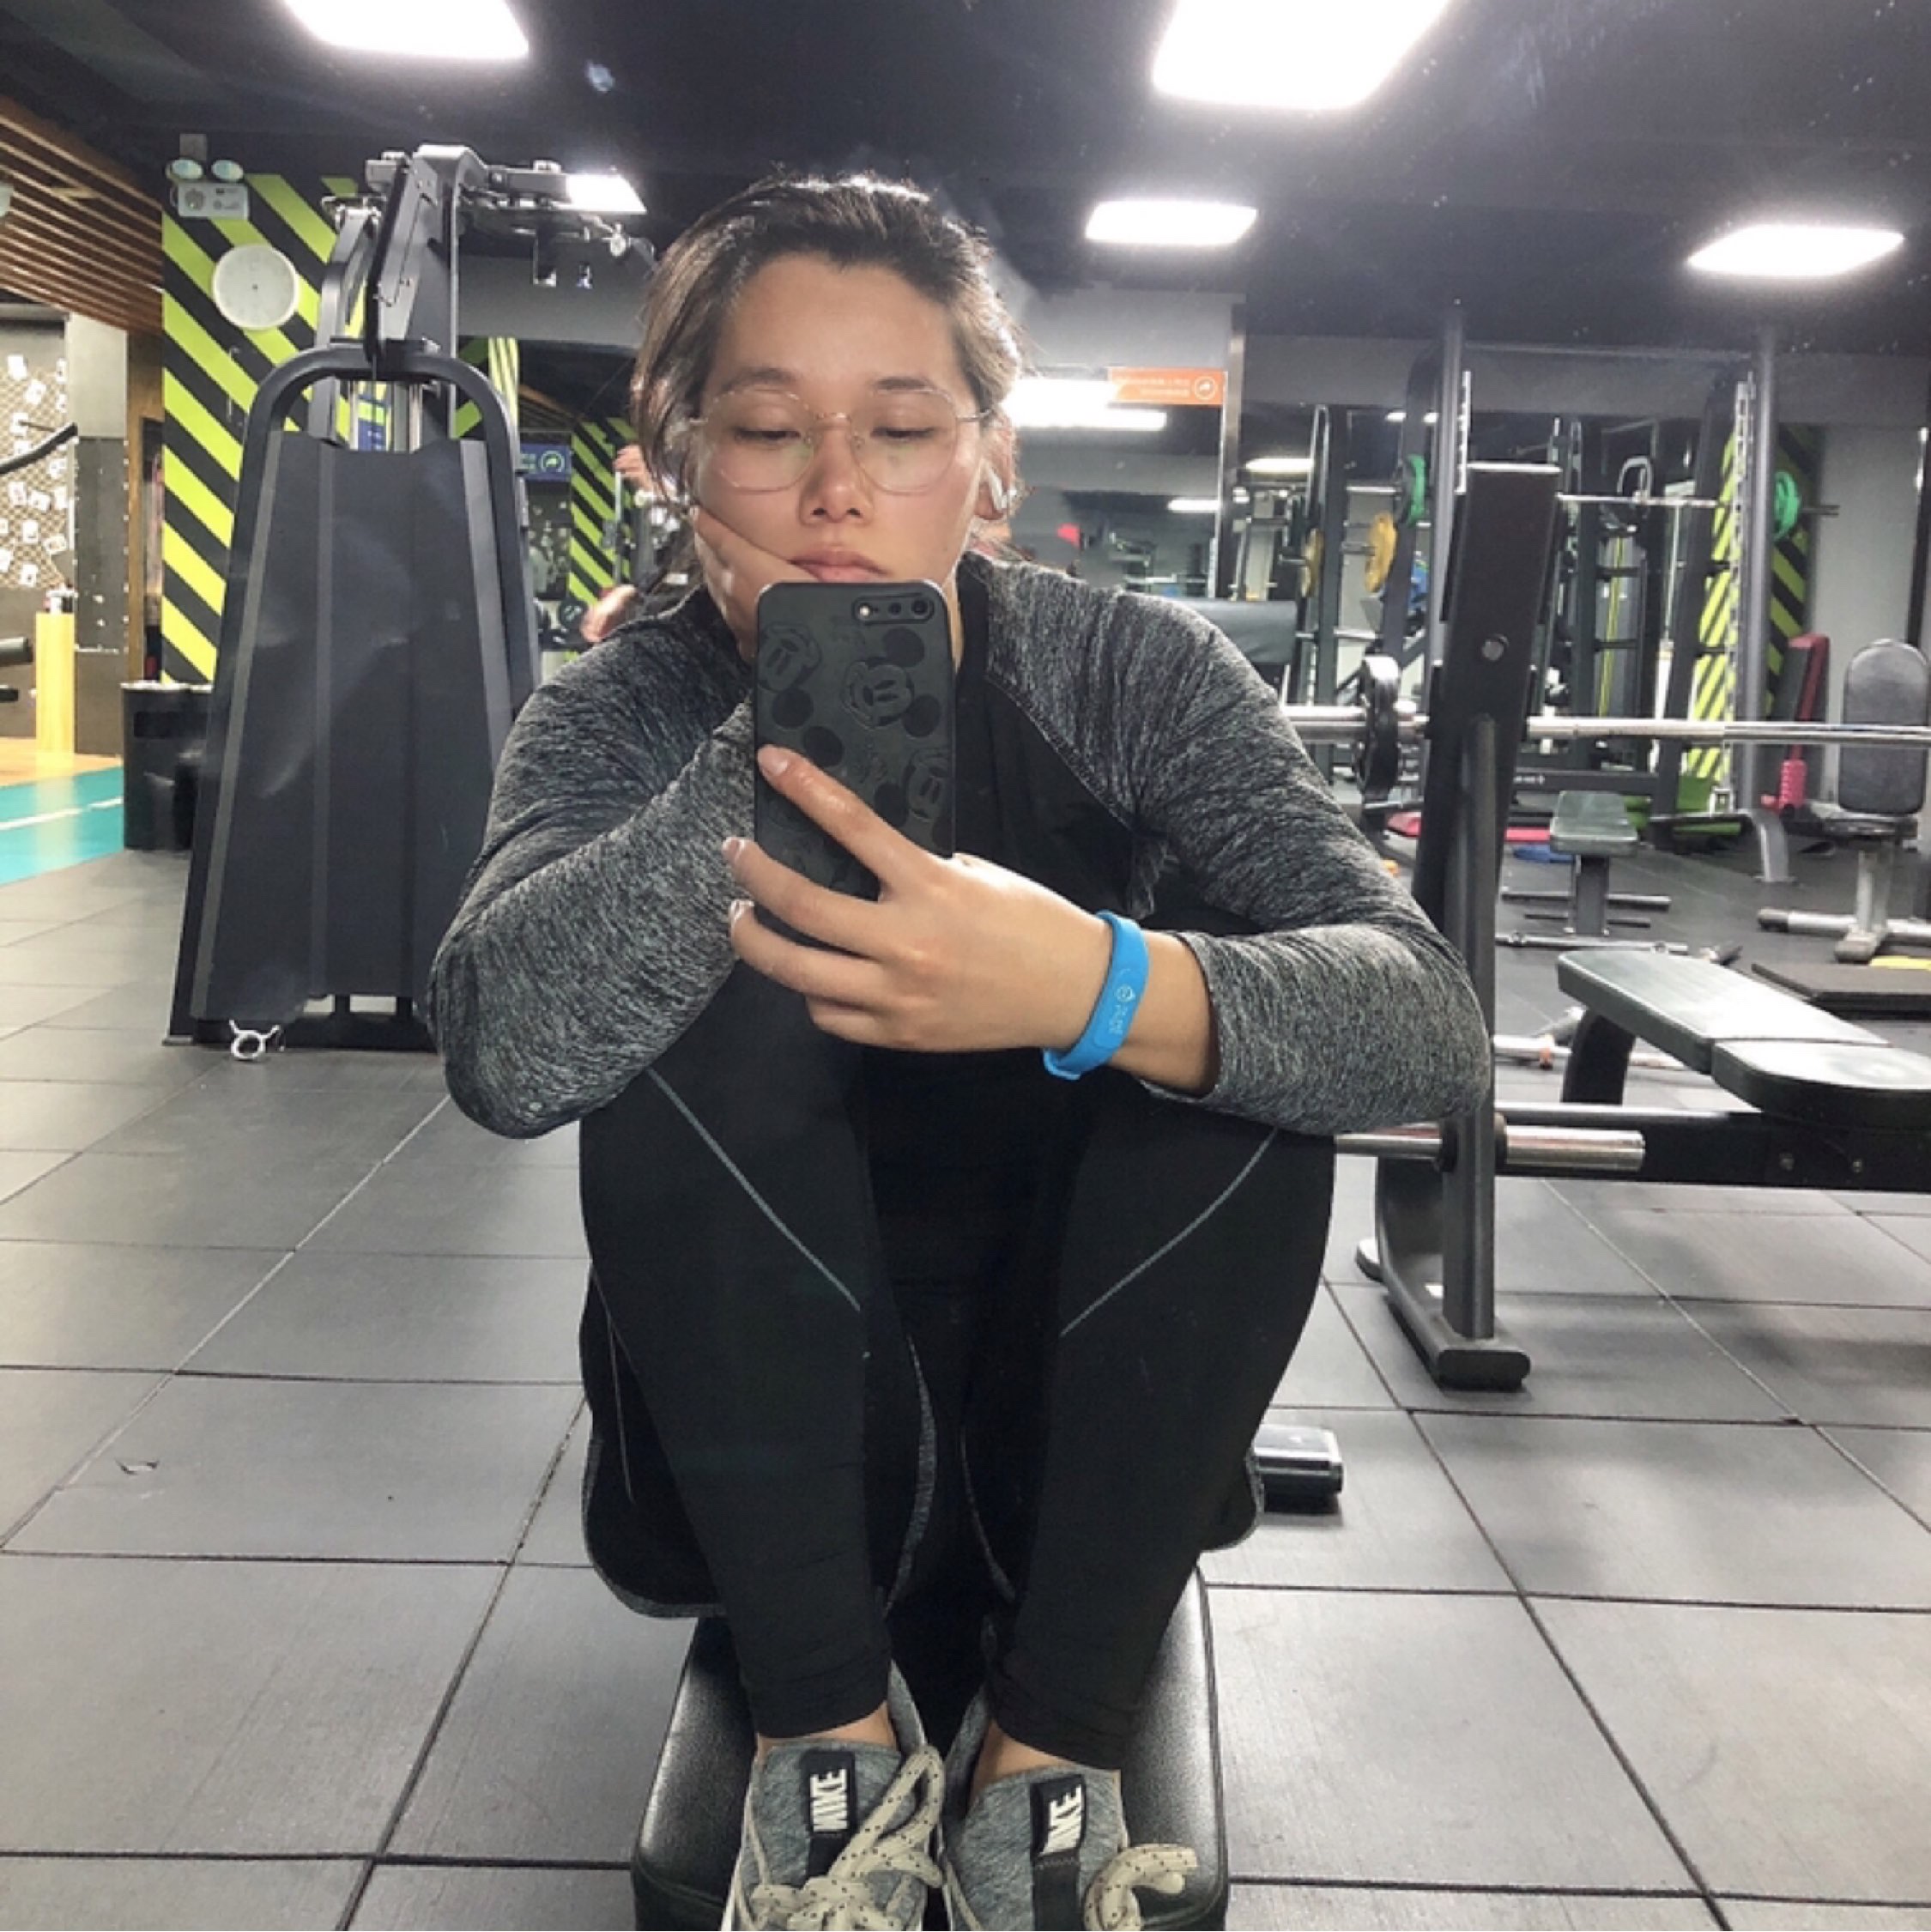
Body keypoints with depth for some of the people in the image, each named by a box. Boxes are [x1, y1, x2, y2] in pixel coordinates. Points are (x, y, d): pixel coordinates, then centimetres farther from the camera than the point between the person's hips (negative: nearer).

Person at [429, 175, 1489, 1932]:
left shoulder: (1129, 674, -11)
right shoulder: (630, 714, -10)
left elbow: (1426, 1021, -25)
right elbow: (503, 1050, -30)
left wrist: (1102, 988, -44)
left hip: (1089, 1433, 1)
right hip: (759, 1458, 0)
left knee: (1217, 982, -24)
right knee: (703, 1011, -25)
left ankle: (1046, 1766, -16)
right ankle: (833, 1743, -14)